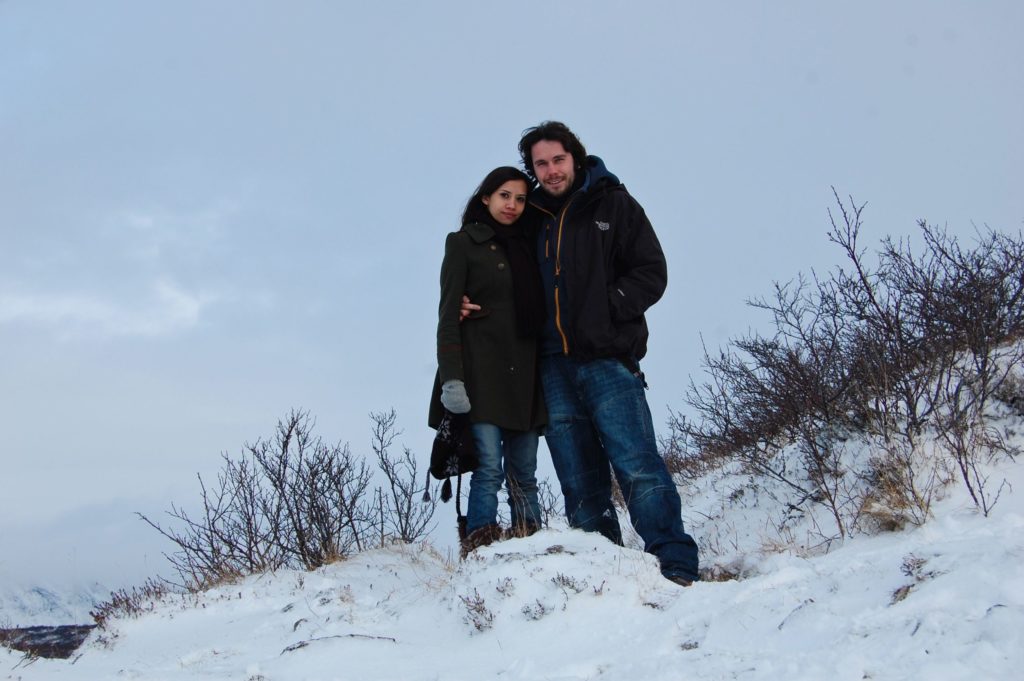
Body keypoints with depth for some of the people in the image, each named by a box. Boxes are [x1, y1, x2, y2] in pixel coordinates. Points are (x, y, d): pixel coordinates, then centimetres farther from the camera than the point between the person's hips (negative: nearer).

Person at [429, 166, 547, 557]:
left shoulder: (526, 247, 19)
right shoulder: (464, 243, 5)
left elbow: (538, 314, 18)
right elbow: (448, 314, -3)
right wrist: (451, 378, -14)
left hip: (524, 374, 5)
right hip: (481, 371, -5)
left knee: (523, 474, 2)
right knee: (489, 468, -14)